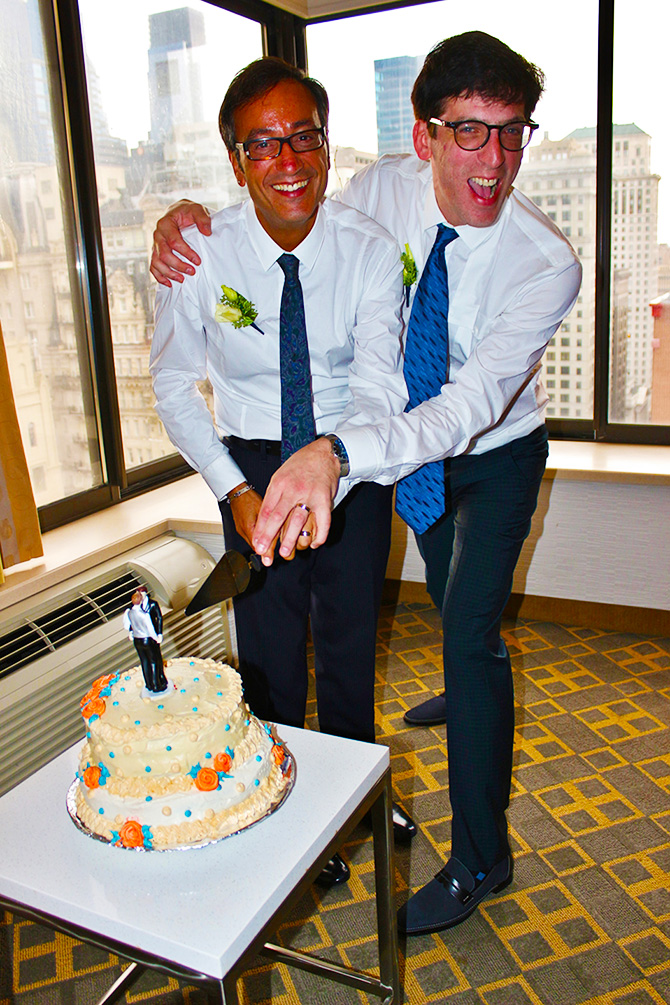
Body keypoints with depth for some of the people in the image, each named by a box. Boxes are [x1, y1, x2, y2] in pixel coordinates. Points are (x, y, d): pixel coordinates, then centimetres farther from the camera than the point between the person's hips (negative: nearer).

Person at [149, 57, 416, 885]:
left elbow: (379, 383, -24)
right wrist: (233, 489, -14)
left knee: (351, 633, 16)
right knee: (270, 646, 8)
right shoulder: (201, 255, -17)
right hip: (252, 463, -1)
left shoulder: (369, 249, -16)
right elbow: (174, 385, -5)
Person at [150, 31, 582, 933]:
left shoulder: (547, 264, -33)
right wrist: (191, 221, -27)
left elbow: (474, 404, -44)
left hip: (498, 455, -4)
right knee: (449, 597, 26)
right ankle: (478, 688, 61)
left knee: (471, 626, -11)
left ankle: (481, 855, 8)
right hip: (419, 449, 5)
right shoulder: (381, 191, -21)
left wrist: (338, 453, -61)